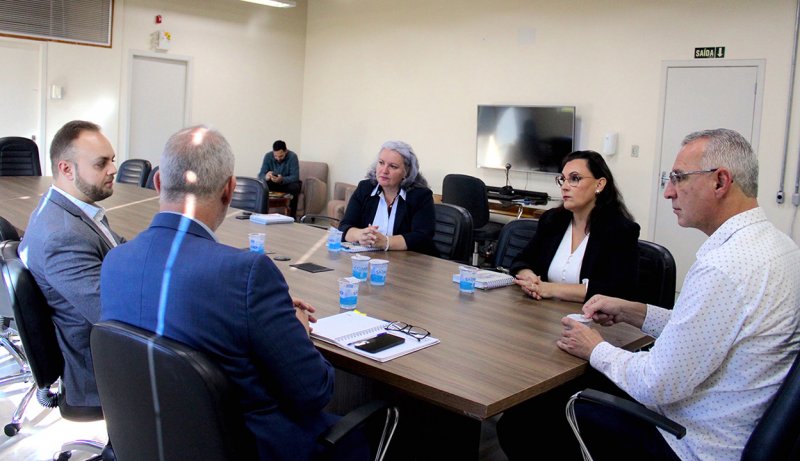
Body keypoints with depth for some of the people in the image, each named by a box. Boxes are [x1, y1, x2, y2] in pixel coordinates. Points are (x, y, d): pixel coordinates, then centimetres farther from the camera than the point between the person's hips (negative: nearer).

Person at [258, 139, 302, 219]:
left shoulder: (292, 157, -21)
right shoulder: (268, 156, -13)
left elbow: (295, 177, -27)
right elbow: (261, 175, -17)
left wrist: (282, 179, -48)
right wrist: (266, 177, -43)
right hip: (273, 184, 2)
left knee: (295, 187, -35)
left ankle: (292, 216, -26)